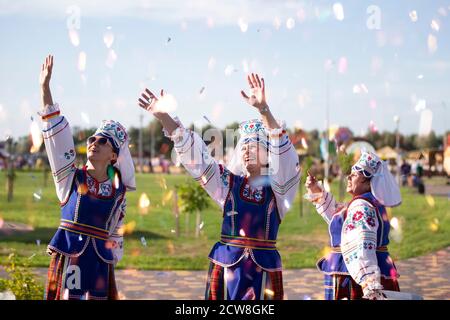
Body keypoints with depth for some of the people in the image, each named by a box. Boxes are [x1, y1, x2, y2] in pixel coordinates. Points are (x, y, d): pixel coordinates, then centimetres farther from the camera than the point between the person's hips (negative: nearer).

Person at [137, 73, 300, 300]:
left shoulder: (276, 186, 0)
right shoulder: (229, 182, 8)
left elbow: (283, 151, -17)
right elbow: (195, 156, 2)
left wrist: (263, 109, -31)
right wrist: (163, 116, -7)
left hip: (263, 268, -2)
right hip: (227, 266, 2)